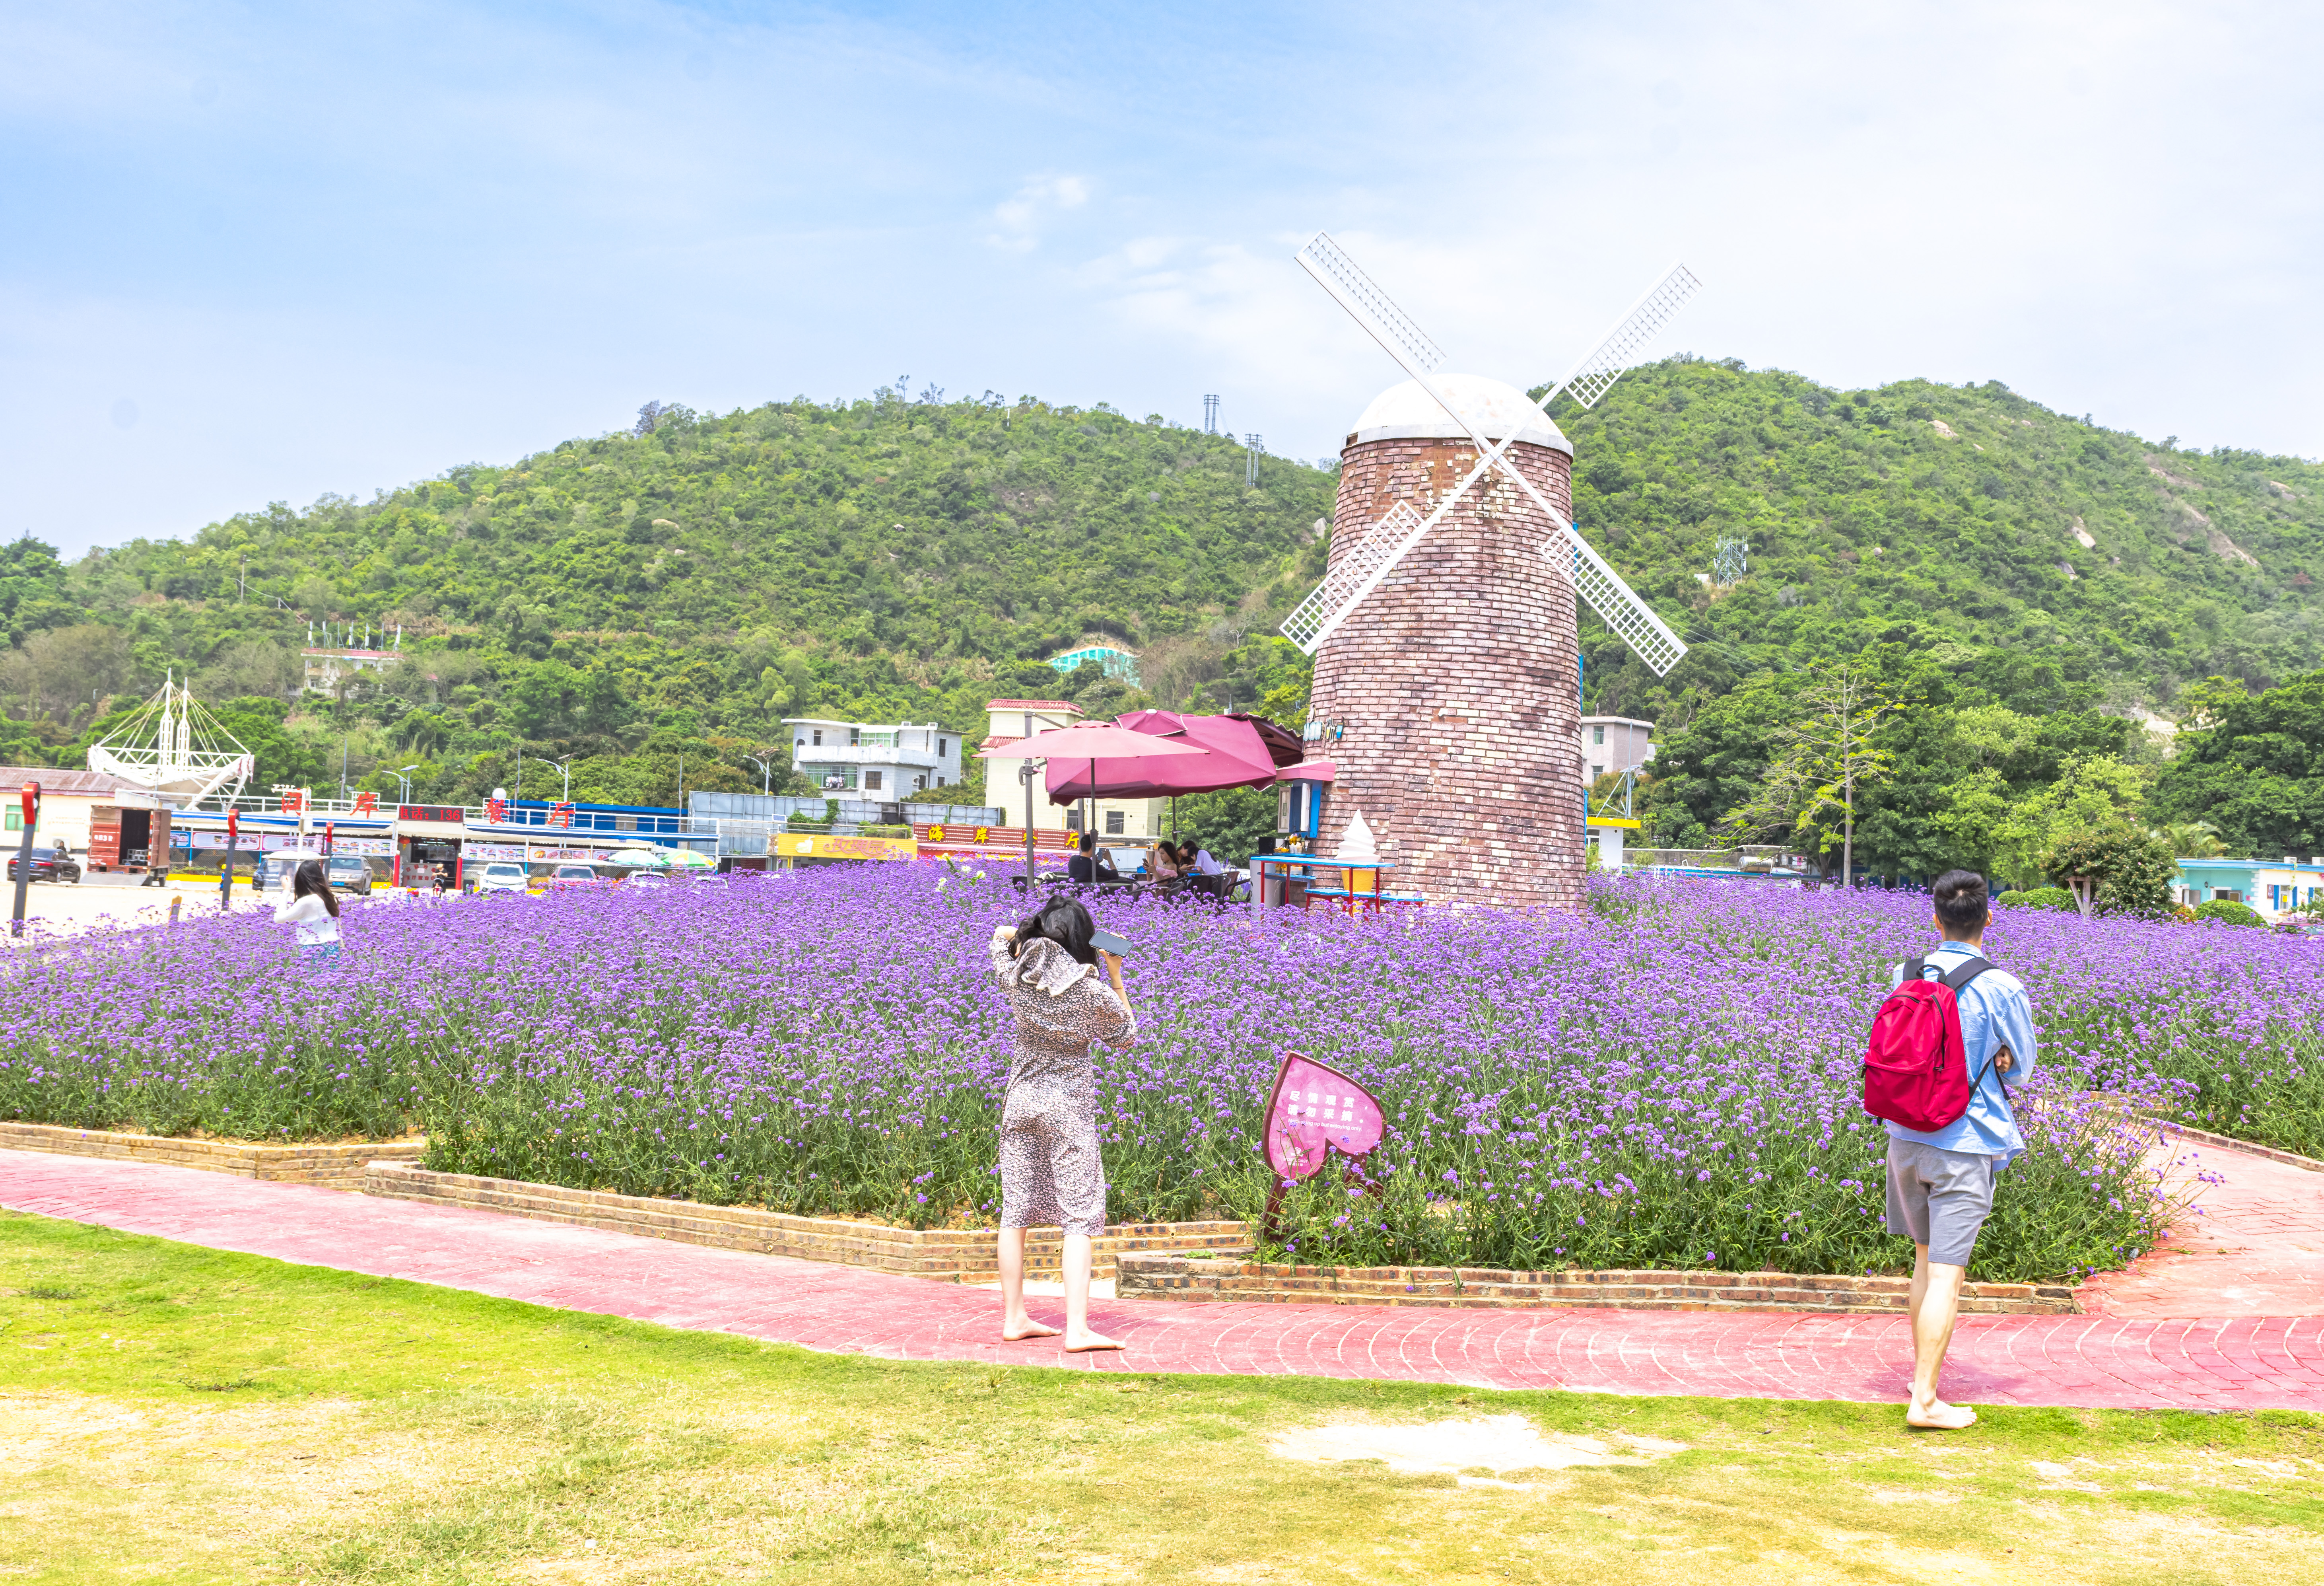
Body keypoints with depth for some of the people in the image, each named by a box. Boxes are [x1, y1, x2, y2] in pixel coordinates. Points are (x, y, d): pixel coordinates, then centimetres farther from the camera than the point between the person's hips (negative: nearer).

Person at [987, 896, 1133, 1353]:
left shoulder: (1017, 976, -3)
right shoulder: (1091, 991, -14)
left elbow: (1000, 936, 21)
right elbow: (1125, 1035, 5)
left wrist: (1031, 933, 12)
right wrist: (1116, 976, 4)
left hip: (1021, 1100, 5)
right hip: (1070, 1106, -5)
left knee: (1016, 1211, 11)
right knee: (1079, 1216, -2)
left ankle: (1014, 1318, 19)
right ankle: (1077, 1329, -8)